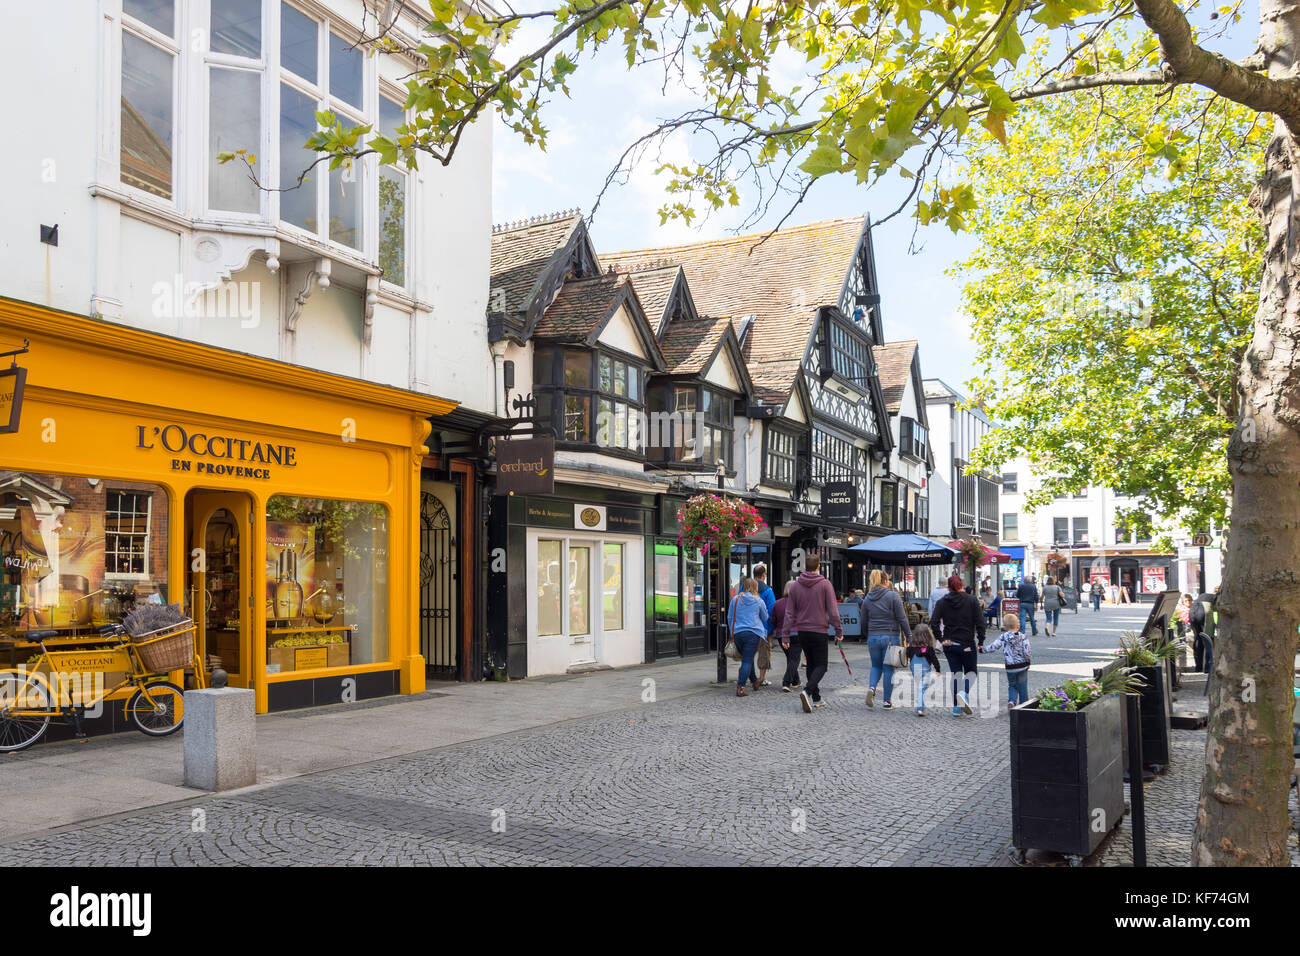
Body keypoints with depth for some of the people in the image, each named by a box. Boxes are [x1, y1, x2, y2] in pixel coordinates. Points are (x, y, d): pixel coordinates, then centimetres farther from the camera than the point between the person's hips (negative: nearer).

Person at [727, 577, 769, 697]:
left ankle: (755, 681, 33)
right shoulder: (758, 601, -1)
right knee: (747, 660, -4)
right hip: (753, 633, -3)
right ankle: (740, 687, -14)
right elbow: (765, 618, 12)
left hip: (737, 633, 3)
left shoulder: (735, 599, 5)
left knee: (747, 659, 20)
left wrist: (732, 631, 25)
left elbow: (729, 617, 12)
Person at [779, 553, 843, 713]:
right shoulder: (825, 584, -7)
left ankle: (816, 698, 18)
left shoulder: (795, 585, 3)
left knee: (811, 664, 16)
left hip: (802, 632, 4)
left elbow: (789, 612, 4)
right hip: (820, 632, -4)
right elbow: (832, 611, -8)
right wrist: (839, 631, 1)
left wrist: (785, 635, 6)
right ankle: (807, 691, -21)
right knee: (821, 665, 2)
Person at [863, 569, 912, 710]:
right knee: (889, 668, 5)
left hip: (873, 637, 4)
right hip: (890, 637, -4)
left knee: (876, 666, 18)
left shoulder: (868, 598, 6)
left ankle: (871, 687, -9)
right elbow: (902, 619, -9)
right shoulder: (893, 596, -8)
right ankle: (887, 701, 8)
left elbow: (864, 621, 11)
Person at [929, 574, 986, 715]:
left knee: (956, 674, 9)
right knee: (971, 672, 12)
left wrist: (941, 639, -2)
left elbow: (933, 623, -9)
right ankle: (964, 693, -18)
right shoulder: (971, 600, -3)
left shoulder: (942, 602, 1)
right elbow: (979, 622, -8)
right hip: (967, 644, -2)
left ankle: (957, 708, 6)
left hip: (949, 644, 2)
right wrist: (981, 641, -2)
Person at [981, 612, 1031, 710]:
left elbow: (993, 647, -7)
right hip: (1022, 666, -1)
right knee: (1022, 688, 11)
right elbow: (1026, 652, -11)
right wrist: (1028, 663, 5)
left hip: (1010, 667, 1)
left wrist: (982, 650, 7)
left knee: (1012, 686, 16)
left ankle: (1011, 701, -8)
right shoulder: (1023, 637, -8)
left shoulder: (1003, 637, -7)